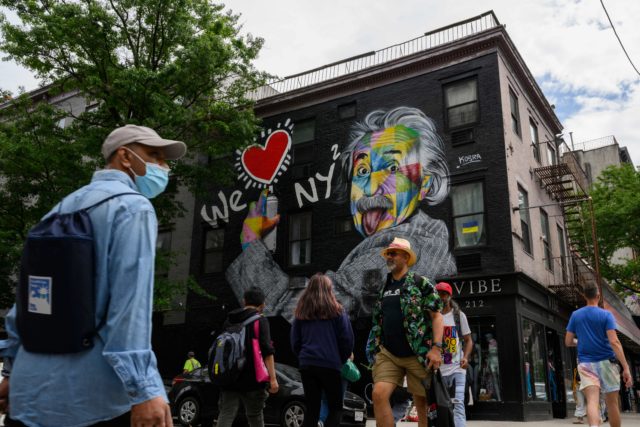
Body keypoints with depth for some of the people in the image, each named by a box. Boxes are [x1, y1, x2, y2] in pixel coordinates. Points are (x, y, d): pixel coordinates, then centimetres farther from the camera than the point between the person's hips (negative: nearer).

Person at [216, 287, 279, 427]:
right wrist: (273, 378, -15)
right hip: (252, 378, -4)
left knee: (225, 415, 1)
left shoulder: (229, 320, 13)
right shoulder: (260, 321, -4)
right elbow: (267, 351, -14)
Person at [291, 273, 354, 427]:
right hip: (329, 365, -3)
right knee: (335, 408, 9)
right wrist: (341, 360, 13)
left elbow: (295, 342, 10)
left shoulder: (301, 312, 8)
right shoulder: (336, 310, -2)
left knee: (311, 409, 10)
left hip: (307, 365, 3)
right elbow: (347, 340, -1)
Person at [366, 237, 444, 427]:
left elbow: (436, 316, -7)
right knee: (379, 394, -13)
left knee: (422, 402, 5)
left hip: (418, 354, -4)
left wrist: (436, 347, -17)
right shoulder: (384, 288, 15)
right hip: (388, 354, 4)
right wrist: (375, 348, 16)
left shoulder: (420, 283, -2)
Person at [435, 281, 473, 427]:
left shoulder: (459, 315, 7)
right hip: (438, 369, 2)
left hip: (457, 367, -1)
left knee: (458, 402, -14)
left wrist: (466, 357, -9)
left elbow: (468, 340, 9)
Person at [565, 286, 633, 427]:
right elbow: (614, 342, -13)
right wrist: (626, 367, -12)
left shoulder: (575, 315, 7)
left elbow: (568, 342, 8)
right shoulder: (606, 314, -2)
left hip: (585, 364, 1)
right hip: (606, 362, -1)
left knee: (592, 401, -12)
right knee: (612, 404, 11)